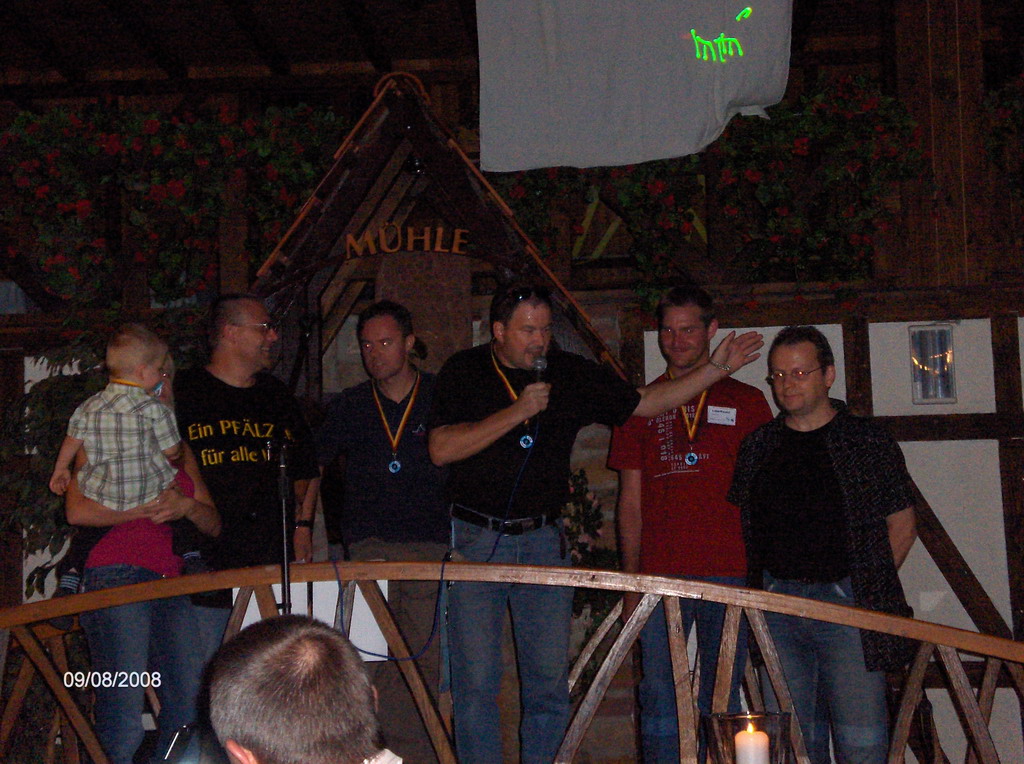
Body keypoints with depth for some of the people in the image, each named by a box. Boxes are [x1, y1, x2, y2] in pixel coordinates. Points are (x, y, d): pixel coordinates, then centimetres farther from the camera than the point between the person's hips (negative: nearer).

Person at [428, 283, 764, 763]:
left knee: (550, 679, 3)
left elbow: (645, 402, 12)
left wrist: (716, 369, 6)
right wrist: (516, 412, -16)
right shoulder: (464, 373, 0)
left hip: (543, 540, 2)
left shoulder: (571, 375, 7)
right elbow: (441, 449, -11)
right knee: (475, 682, -1)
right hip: (477, 539, -2)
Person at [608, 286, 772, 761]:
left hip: (729, 574, -1)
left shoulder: (746, 402, 11)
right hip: (659, 576, 1)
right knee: (660, 699, -1)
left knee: (721, 701, 4)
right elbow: (631, 502, 12)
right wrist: (631, 581, 5)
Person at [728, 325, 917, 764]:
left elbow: (901, 524, 8)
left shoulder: (869, 442, 4)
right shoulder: (757, 448, 12)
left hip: (848, 600, -3)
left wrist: (870, 586, 0)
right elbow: (740, 523, 19)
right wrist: (756, 588, 6)